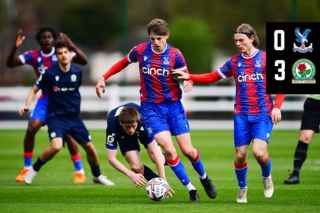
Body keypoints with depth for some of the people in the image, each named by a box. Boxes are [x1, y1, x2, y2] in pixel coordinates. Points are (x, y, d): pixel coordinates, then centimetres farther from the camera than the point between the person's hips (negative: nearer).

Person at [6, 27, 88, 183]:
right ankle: (27, 169, 6)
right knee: (30, 130, -11)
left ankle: (80, 172, 2)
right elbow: (10, 64, -5)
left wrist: (71, 46, -36)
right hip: (45, 100, 3)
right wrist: (15, 47, -22)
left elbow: (83, 61, -22)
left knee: (67, 134, -13)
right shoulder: (34, 56, -1)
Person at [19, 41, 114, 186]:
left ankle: (97, 176, 31)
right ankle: (33, 170, -7)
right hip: (56, 117, -4)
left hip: (74, 118, 4)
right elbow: (34, 90, 1)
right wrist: (27, 105, -13)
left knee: (90, 148, 5)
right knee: (56, 146, -29)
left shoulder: (77, 72, 1)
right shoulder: (49, 73, -10)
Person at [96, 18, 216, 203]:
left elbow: (187, 77, -2)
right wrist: (103, 78, 8)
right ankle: (190, 188, -2)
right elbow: (123, 63, 13)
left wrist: (188, 83, -26)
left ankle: (204, 177, 30)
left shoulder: (175, 54, -7)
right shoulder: (140, 51, -5)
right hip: (151, 108, 0)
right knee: (169, 149, -16)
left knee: (188, 150, -2)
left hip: (173, 105, 0)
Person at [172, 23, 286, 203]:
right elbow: (213, 77, 16)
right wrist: (189, 77, 6)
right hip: (242, 114, 3)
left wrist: (277, 107, -12)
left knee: (259, 152, -20)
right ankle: (242, 188, 23)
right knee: (240, 155, -3)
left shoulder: (266, 60, -2)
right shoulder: (234, 62, 9)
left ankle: (267, 176, 13)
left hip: (263, 114, -3)